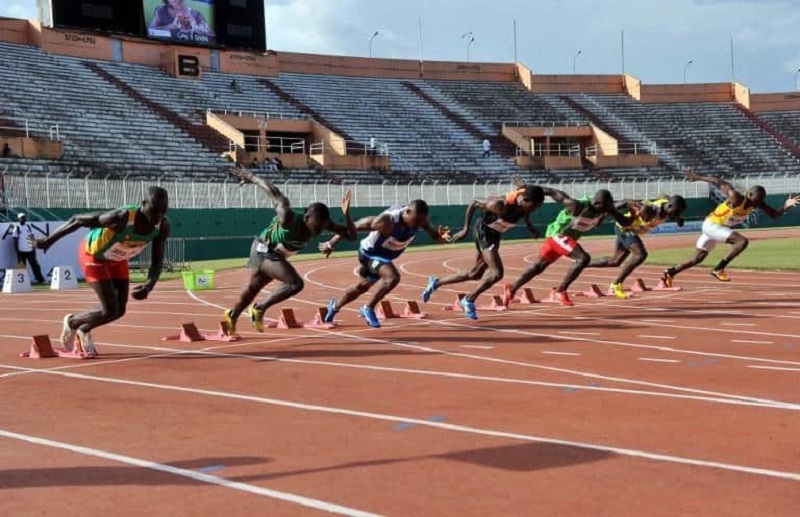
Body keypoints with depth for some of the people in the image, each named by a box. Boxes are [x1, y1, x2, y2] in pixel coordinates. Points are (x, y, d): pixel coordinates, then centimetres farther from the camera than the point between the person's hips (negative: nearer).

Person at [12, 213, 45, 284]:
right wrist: (17, 251, -10)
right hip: (21, 251, -4)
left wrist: (34, 247, 10)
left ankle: (40, 279, 11)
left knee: (35, 265, 7)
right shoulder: (16, 227, -4)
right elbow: (15, 240, -5)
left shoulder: (28, 226, 9)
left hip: (30, 250, 4)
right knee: (22, 267, -1)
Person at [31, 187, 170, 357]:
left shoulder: (163, 226, -23)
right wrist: (49, 240, -18)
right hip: (93, 254, -6)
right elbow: (78, 219, -27)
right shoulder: (122, 217, -39)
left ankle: (84, 330, 36)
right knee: (110, 311, -11)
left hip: (117, 258, 6)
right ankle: (71, 322, 18)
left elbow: (158, 261, -13)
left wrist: (149, 285, -32)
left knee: (120, 310, 8)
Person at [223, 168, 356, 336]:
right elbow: (274, 193, -27)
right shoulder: (290, 219, -37)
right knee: (296, 284, -25)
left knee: (253, 288, 27)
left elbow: (351, 235, -21)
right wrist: (253, 178, -14)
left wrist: (346, 214, -37)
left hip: (277, 255, 8)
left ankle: (232, 316, 52)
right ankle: (259, 309, -7)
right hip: (263, 252, -8)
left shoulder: (321, 222, -20)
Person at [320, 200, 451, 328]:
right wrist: (331, 244, -20)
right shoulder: (386, 221, -39)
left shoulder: (419, 219, -24)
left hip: (386, 256, 7)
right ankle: (369, 309, -9)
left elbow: (434, 235, -9)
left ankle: (335, 306, 51)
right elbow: (352, 227, -30)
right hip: (370, 253, -7)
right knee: (393, 277, -30)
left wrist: (441, 236, -35)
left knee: (362, 286, 24)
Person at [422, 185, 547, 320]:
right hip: (484, 232, -8)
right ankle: (469, 300, 2)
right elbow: (474, 204, -20)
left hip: (495, 235, 8)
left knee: (475, 274, 15)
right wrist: (466, 229, -15)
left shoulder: (524, 205, -15)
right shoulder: (500, 205, -33)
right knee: (497, 273, -18)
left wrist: (528, 224, 8)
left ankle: (436, 283, 30)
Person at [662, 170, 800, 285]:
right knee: (743, 241, -25)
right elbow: (719, 182, -23)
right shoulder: (737, 198, -30)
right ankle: (718, 269, -19)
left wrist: (786, 206, -22)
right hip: (712, 224, -8)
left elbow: (774, 214, -5)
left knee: (697, 259, 15)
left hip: (720, 227, 8)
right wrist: (698, 177, -17)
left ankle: (670, 273, 28)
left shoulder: (757, 203, -9)